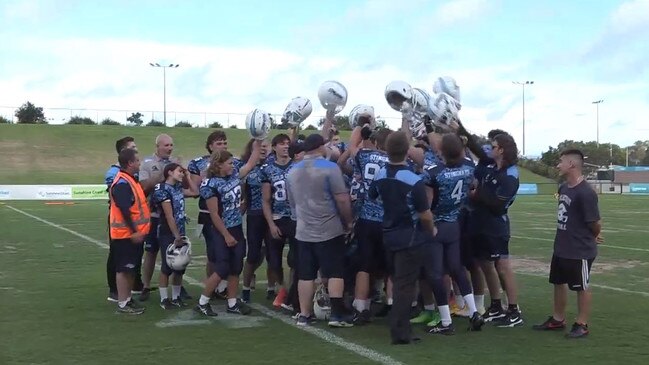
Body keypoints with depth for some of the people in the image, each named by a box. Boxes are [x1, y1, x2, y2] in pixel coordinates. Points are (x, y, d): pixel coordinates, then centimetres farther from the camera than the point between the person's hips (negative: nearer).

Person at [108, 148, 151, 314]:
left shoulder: (130, 180, 13)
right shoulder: (122, 183, -20)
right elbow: (124, 210, -25)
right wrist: (134, 231, -24)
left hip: (134, 233, 10)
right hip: (126, 234, -10)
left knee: (131, 268, 16)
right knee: (124, 269, -3)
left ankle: (127, 299, 25)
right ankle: (122, 304, 3)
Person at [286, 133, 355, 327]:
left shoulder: (293, 171, 10)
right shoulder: (329, 167, -11)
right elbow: (342, 199, -14)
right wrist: (348, 222, -1)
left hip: (303, 232, 5)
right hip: (329, 230, -5)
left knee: (305, 275, 8)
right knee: (335, 273, 1)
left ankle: (304, 315, 12)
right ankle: (337, 314, -2)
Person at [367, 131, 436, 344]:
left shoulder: (379, 176, -1)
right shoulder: (414, 180, -22)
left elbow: (372, 197, 17)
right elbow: (425, 215, -17)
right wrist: (431, 231, 2)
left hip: (389, 236, 6)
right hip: (411, 238, -6)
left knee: (398, 282, 20)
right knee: (405, 285, -1)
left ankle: (400, 325, 30)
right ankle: (399, 332, 1)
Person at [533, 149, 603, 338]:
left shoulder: (586, 193, -24)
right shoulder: (563, 188, 4)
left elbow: (595, 223, -18)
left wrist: (592, 238, 1)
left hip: (580, 251, -9)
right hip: (560, 248, 9)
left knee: (581, 287, 6)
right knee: (559, 282, 19)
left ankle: (582, 325, 19)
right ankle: (558, 319, 34)